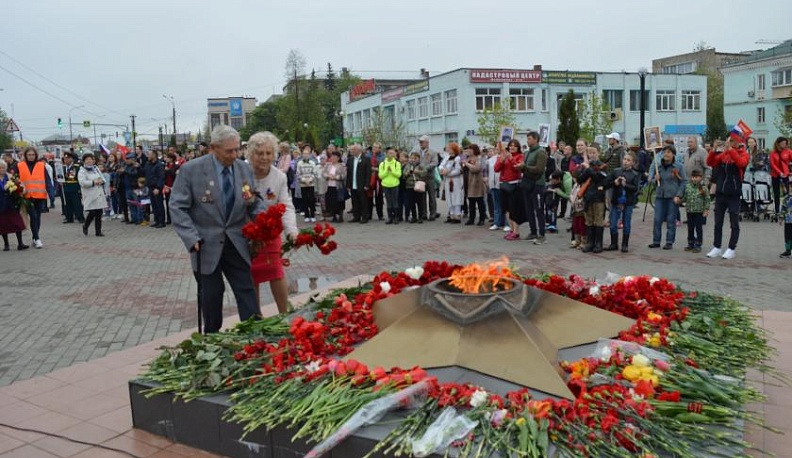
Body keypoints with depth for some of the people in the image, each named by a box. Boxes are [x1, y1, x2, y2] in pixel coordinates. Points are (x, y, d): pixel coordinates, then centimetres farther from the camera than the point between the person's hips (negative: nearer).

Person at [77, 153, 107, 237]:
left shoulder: (96, 168, 19)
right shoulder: (82, 171, -2)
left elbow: (103, 178, 19)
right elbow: (82, 182, -16)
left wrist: (101, 181, -3)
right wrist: (93, 182, -19)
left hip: (99, 195, 6)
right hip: (90, 196, -6)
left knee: (99, 214, 4)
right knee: (92, 213, -11)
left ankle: (98, 231, 10)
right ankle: (85, 226, 17)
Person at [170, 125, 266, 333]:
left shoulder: (245, 169, 1)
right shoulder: (191, 169, -9)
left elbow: (255, 202, 7)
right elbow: (178, 207, -8)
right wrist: (192, 238, -18)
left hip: (236, 243, 2)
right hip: (206, 244, -2)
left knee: (247, 291, 1)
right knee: (211, 295, 10)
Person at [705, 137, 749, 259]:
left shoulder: (744, 154, -2)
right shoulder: (723, 154, 10)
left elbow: (741, 163, -23)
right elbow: (710, 163, 3)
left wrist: (730, 149, -24)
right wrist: (714, 150, -10)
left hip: (734, 194, -4)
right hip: (720, 193, 4)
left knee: (734, 223, 3)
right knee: (718, 222, 8)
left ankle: (731, 249, 9)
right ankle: (716, 248, 15)